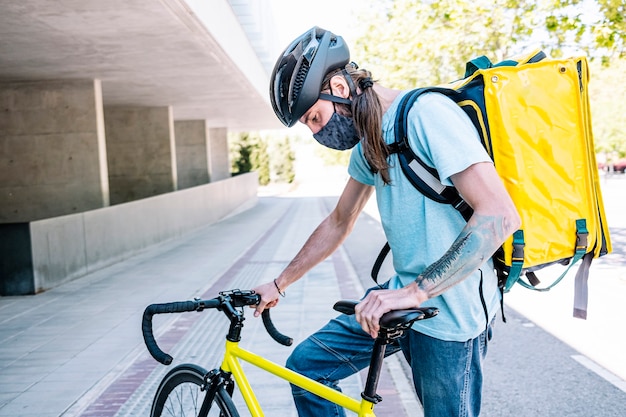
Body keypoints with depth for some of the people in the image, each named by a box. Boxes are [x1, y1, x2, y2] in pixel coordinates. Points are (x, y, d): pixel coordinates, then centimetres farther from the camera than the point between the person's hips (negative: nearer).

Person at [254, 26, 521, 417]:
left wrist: (414, 291, -29)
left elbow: (499, 215, -27)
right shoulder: (367, 143, 9)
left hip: (450, 312, -8)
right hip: (403, 299, 8)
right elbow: (338, 223, 20)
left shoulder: (426, 113, -19)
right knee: (305, 364, 8)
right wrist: (279, 284, 22)